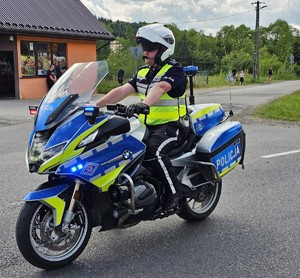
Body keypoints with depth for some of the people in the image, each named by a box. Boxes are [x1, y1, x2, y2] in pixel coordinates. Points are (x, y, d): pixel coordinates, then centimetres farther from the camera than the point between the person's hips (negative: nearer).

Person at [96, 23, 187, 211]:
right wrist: (96, 105, -5)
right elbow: (122, 91, 7)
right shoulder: (143, 72, 16)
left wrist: (144, 104, -49)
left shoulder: (175, 70, -8)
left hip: (171, 125, -7)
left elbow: (160, 87, -30)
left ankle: (174, 191, -16)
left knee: (153, 150, -34)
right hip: (146, 125, 8)